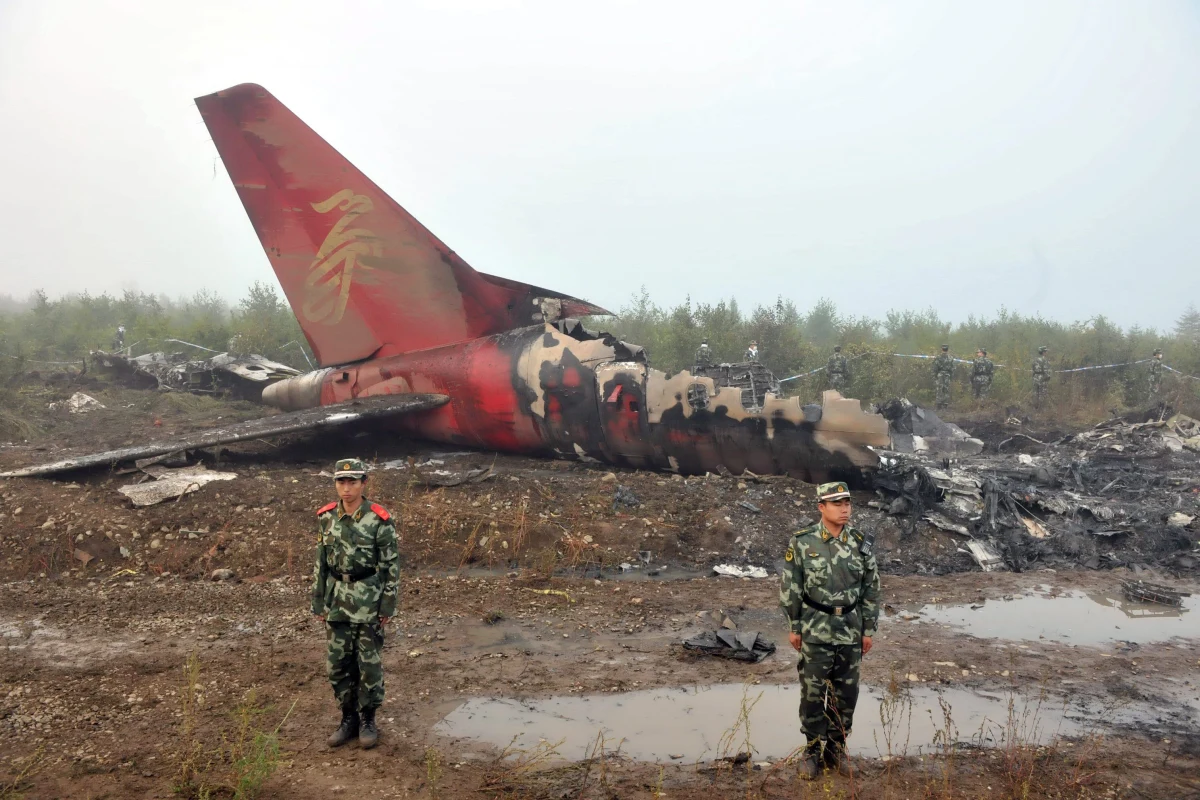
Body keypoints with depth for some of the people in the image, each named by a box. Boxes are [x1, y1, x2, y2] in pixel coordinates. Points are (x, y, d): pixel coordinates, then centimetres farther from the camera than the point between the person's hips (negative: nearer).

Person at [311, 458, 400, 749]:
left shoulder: (379, 519, -12)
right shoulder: (326, 517, 1)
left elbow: (391, 565, -8)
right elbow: (321, 562, 8)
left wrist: (388, 605, -9)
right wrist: (318, 601, 8)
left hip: (369, 597, -4)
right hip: (337, 598, 4)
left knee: (369, 662, 4)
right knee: (337, 662, 10)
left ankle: (368, 720, 19)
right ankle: (348, 718, 25)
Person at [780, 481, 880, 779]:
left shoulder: (861, 542, -2)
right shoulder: (802, 542, -10)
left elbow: (871, 589, 5)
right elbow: (790, 588, -4)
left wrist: (868, 629, 4)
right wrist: (794, 627, -3)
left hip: (850, 630, 3)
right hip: (816, 630, -2)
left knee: (846, 693, 10)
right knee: (813, 692, 4)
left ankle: (837, 747, 26)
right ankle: (814, 749, 20)